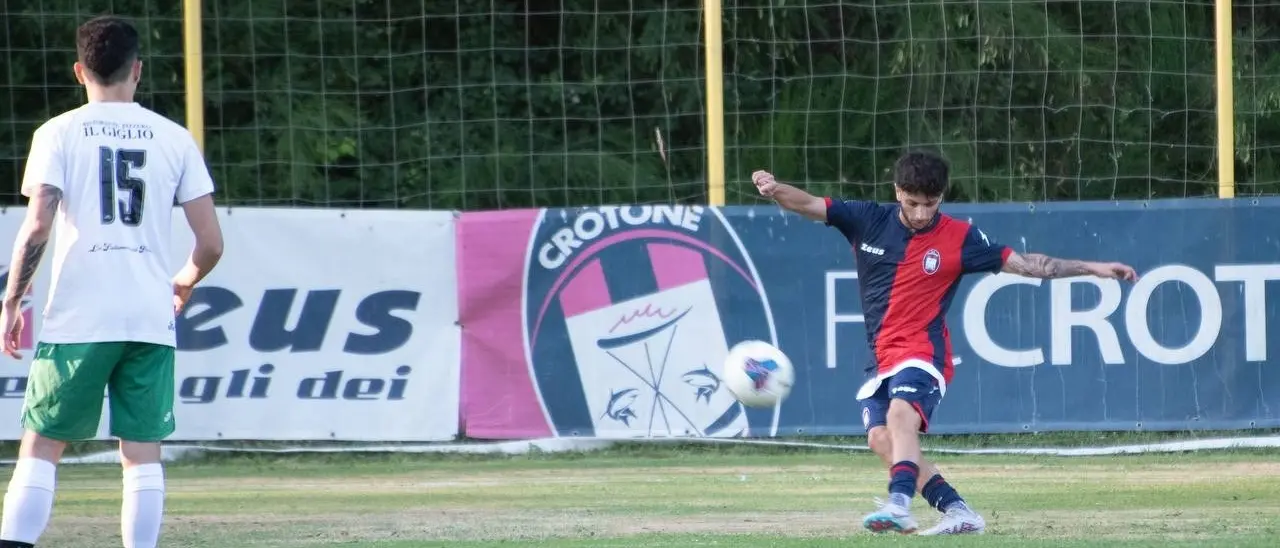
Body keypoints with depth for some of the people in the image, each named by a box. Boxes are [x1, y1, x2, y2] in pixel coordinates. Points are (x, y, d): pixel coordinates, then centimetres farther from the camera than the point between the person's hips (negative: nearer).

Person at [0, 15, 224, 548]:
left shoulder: (59, 134, 1)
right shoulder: (174, 139, 6)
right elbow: (211, 243, 4)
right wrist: (183, 284, 24)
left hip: (76, 320, -2)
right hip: (151, 322, 2)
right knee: (143, 450, 6)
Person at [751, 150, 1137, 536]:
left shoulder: (958, 238, -4)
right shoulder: (868, 221, 2)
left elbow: (1022, 263, 1)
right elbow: (808, 205, -3)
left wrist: (1091, 268, -4)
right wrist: (774, 189, -25)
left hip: (923, 353, -5)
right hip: (881, 356, 5)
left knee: (901, 414, -31)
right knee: (880, 437, -9)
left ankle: (899, 505, -48)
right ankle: (957, 511, -5)